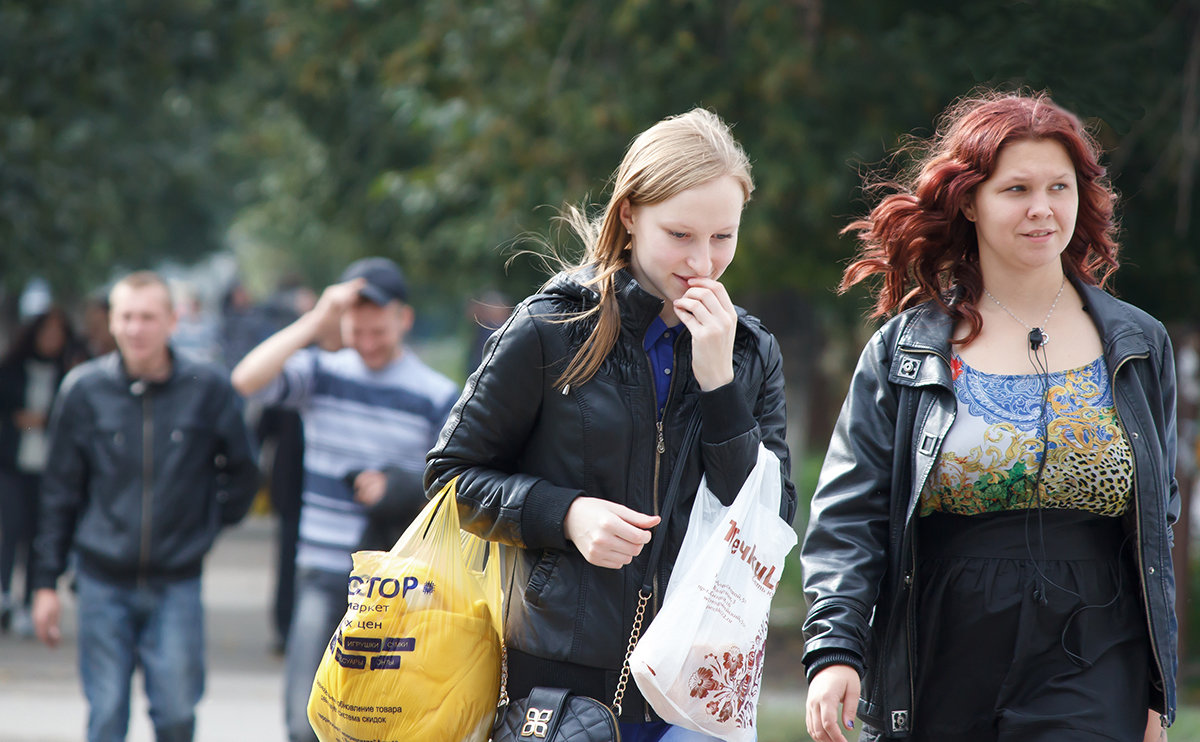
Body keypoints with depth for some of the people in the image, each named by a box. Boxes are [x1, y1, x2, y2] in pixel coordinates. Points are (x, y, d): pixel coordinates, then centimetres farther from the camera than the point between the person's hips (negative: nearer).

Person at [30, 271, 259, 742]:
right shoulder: (85, 389, -2)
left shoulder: (208, 389, -4)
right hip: (103, 583, 0)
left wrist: (209, 522, 2)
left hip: (177, 584, 0)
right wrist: (46, 581, 4)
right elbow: (60, 492, 5)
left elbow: (243, 471, 11)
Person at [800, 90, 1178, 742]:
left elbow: (1156, 528, 13)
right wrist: (834, 650, -15)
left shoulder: (1138, 348, 9)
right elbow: (848, 517, 0)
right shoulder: (902, 352, 4)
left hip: (1090, 689, 0)